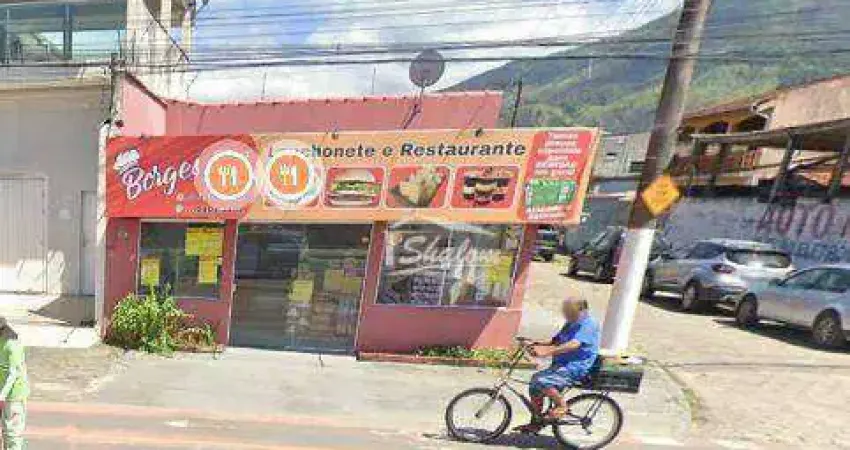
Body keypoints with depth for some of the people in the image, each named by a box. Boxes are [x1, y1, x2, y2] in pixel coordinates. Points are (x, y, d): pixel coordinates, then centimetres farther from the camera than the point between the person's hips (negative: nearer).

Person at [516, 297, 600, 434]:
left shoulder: (589, 324, -13)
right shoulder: (571, 324, 17)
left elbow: (573, 345, -27)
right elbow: (555, 341, 19)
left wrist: (547, 352, -34)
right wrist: (538, 345, 1)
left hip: (576, 368, -10)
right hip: (562, 365, 10)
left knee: (542, 381, -27)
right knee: (535, 383, 1)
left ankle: (562, 406, -3)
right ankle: (536, 422, 13)